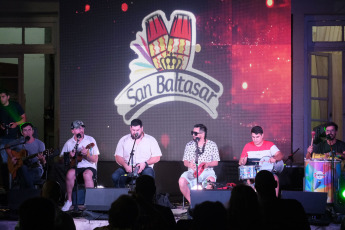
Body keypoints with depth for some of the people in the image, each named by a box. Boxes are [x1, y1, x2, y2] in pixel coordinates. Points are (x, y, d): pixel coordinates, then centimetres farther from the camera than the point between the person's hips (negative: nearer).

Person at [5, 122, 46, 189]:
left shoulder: (39, 144, -4)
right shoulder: (19, 142, 4)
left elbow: (43, 163, -9)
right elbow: (7, 147, 22)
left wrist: (42, 160, -34)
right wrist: (11, 157, 5)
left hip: (36, 169, -3)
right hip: (21, 170, 3)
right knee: (23, 168, -36)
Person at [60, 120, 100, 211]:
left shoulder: (90, 140, 2)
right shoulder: (69, 143, 7)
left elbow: (95, 160, -2)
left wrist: (86, 154, -21)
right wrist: (68, 156, -11)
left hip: (89, 167, -2)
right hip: (74, 167, 2)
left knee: (87, 174, -37)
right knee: (70, 173, -33)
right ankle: (69, 200, -18)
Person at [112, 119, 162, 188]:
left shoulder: (151, 140, 8)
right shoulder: (124, 140, 12)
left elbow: (157, 157, 5)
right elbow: (118, 157, 8)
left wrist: (145, 163, -13)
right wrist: (125, 165, -13)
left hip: (145, 168, -2)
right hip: (127, 168, 2)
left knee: (149, 176, -37)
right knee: (115, 176, -28)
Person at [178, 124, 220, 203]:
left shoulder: (212, 145, 6)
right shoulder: (189, 145, 11)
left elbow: (216, 162, 6)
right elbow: (185, 161, 11)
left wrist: (207, 164, -15)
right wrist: (189, 164, -14)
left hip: (207, 171, -2)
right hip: (192, 171, 2)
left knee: (211, 180, -36)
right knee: (181, 181, -28)